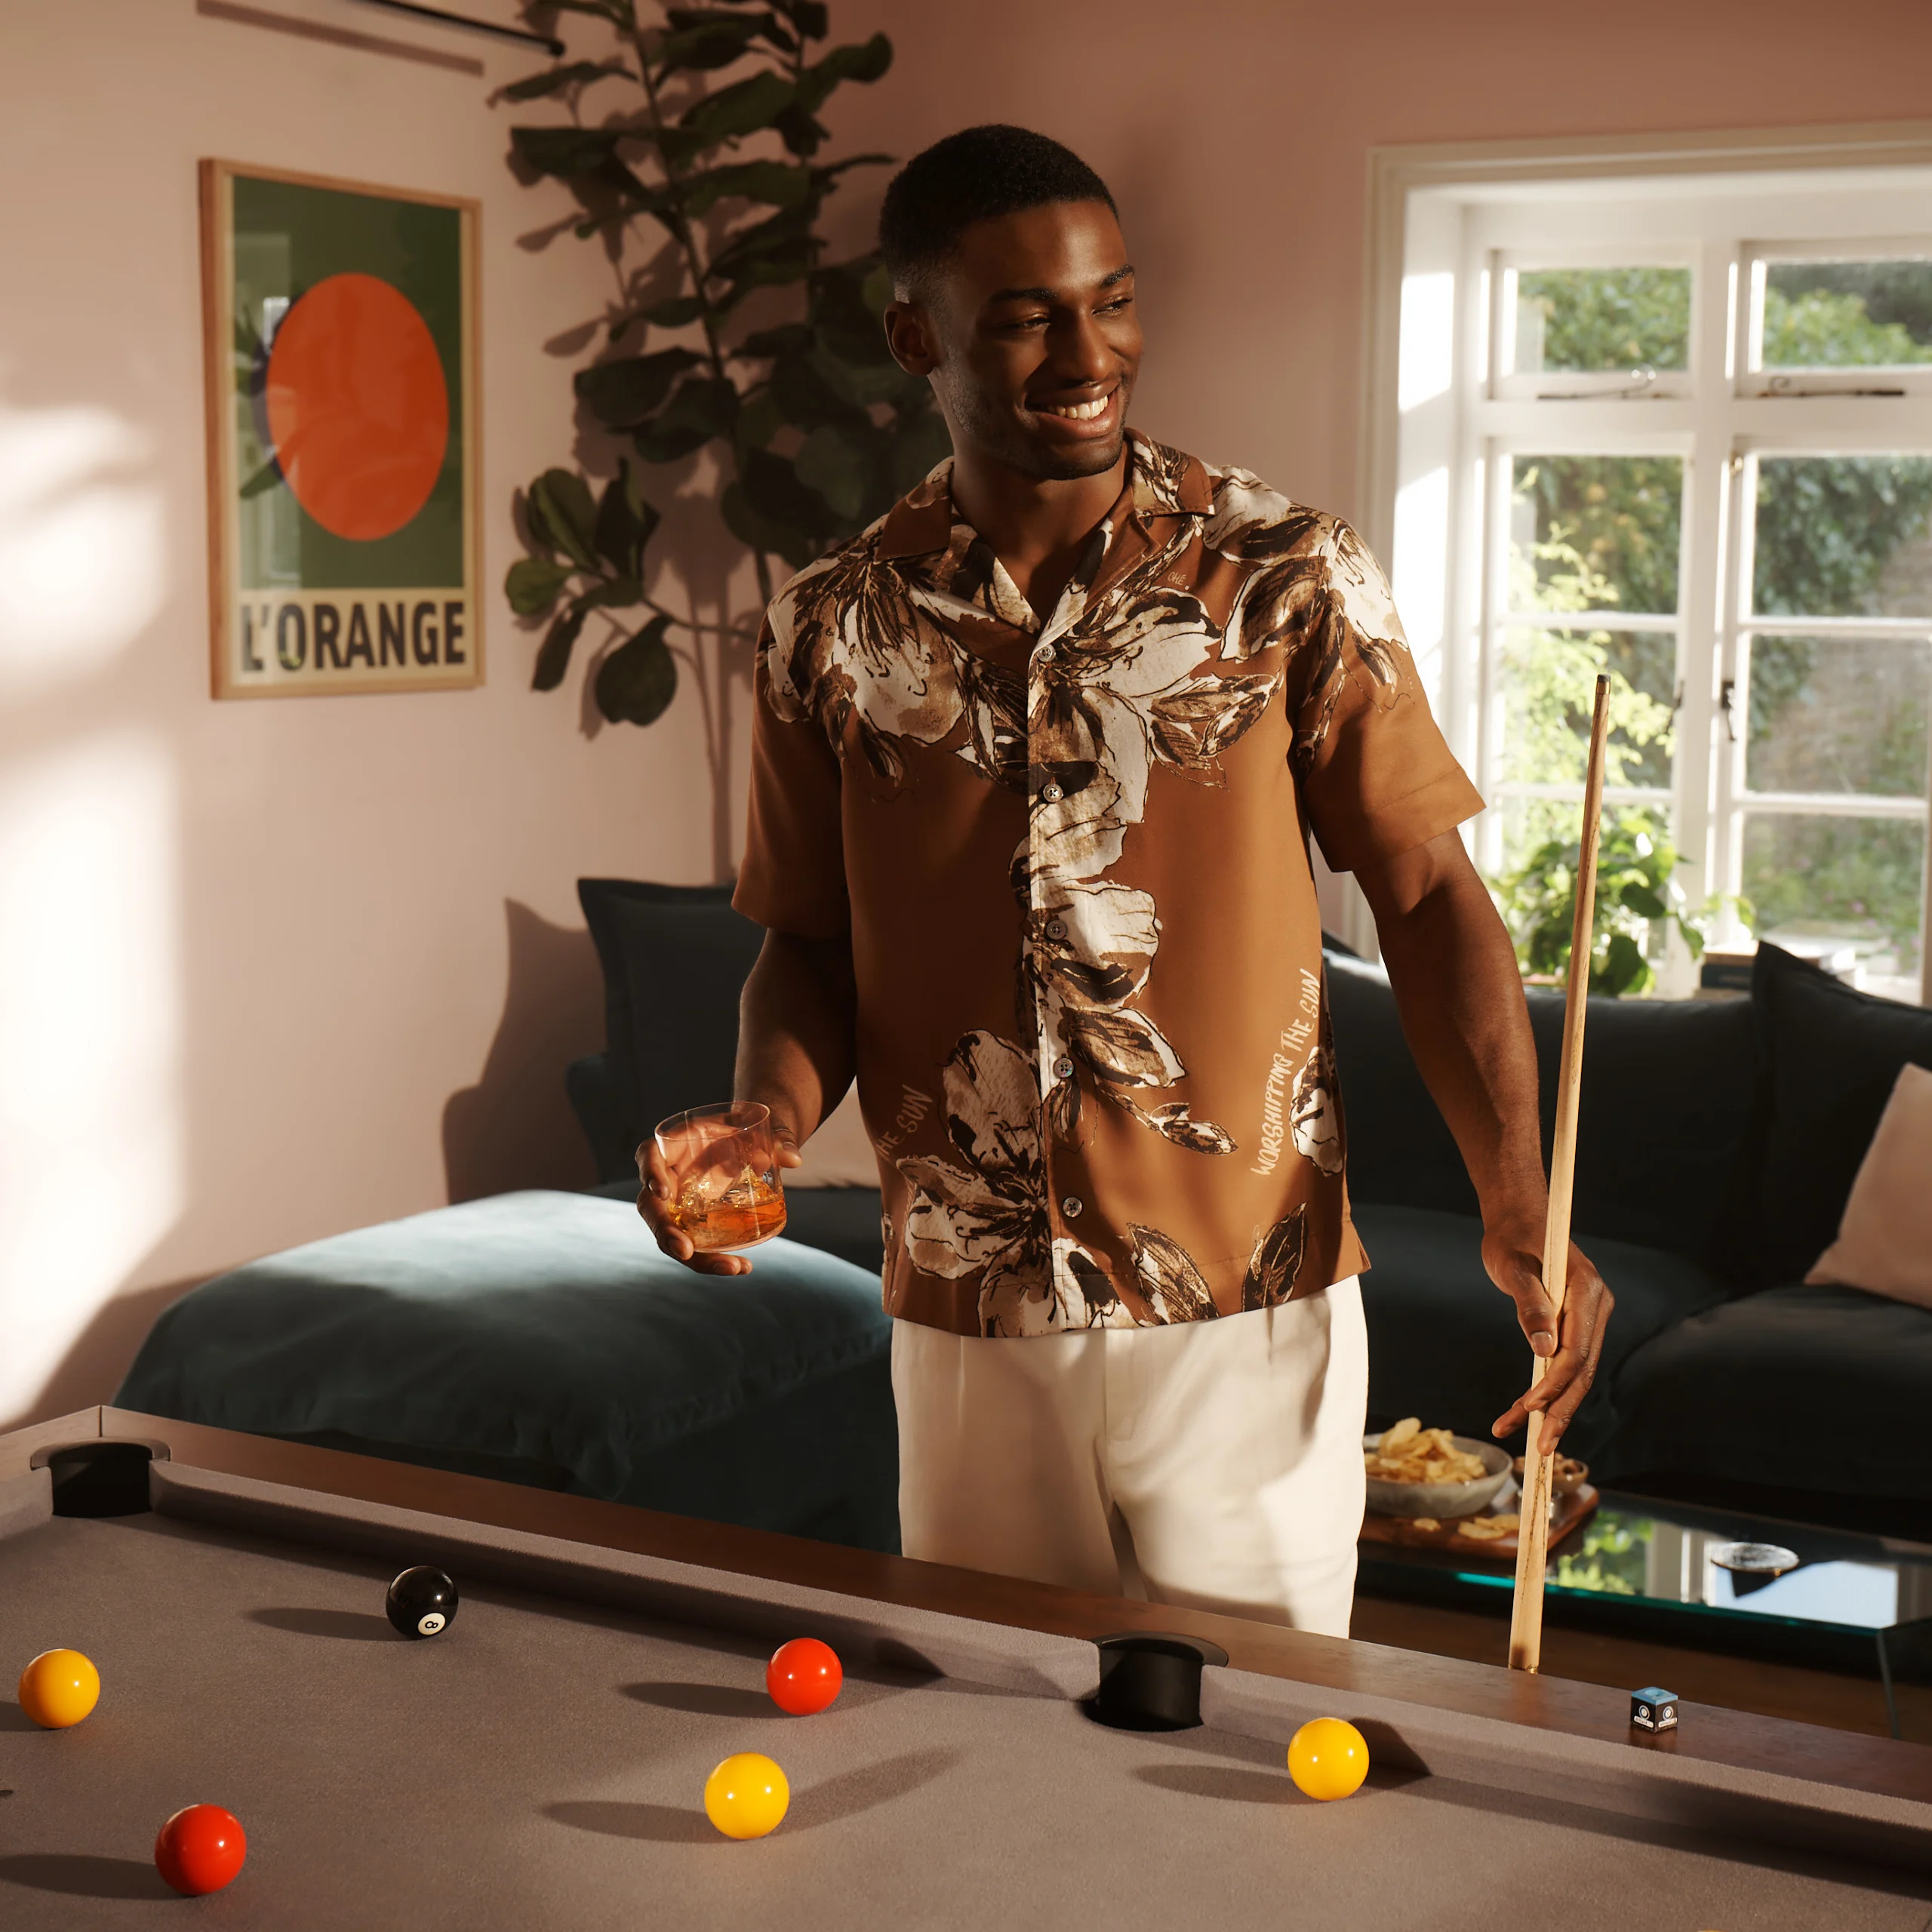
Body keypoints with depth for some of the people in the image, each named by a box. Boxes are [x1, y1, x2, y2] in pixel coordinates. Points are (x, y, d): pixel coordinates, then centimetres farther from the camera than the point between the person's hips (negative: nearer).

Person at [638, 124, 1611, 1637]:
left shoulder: (1289, 577, -4)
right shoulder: (834, 632, 2)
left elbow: (1427, 892, -2)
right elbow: (812, 941, 10)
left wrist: (1518, 1203, -13)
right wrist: (770, 1122, -11)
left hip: (1245, 1303, -2)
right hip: (964, 1325, 2)